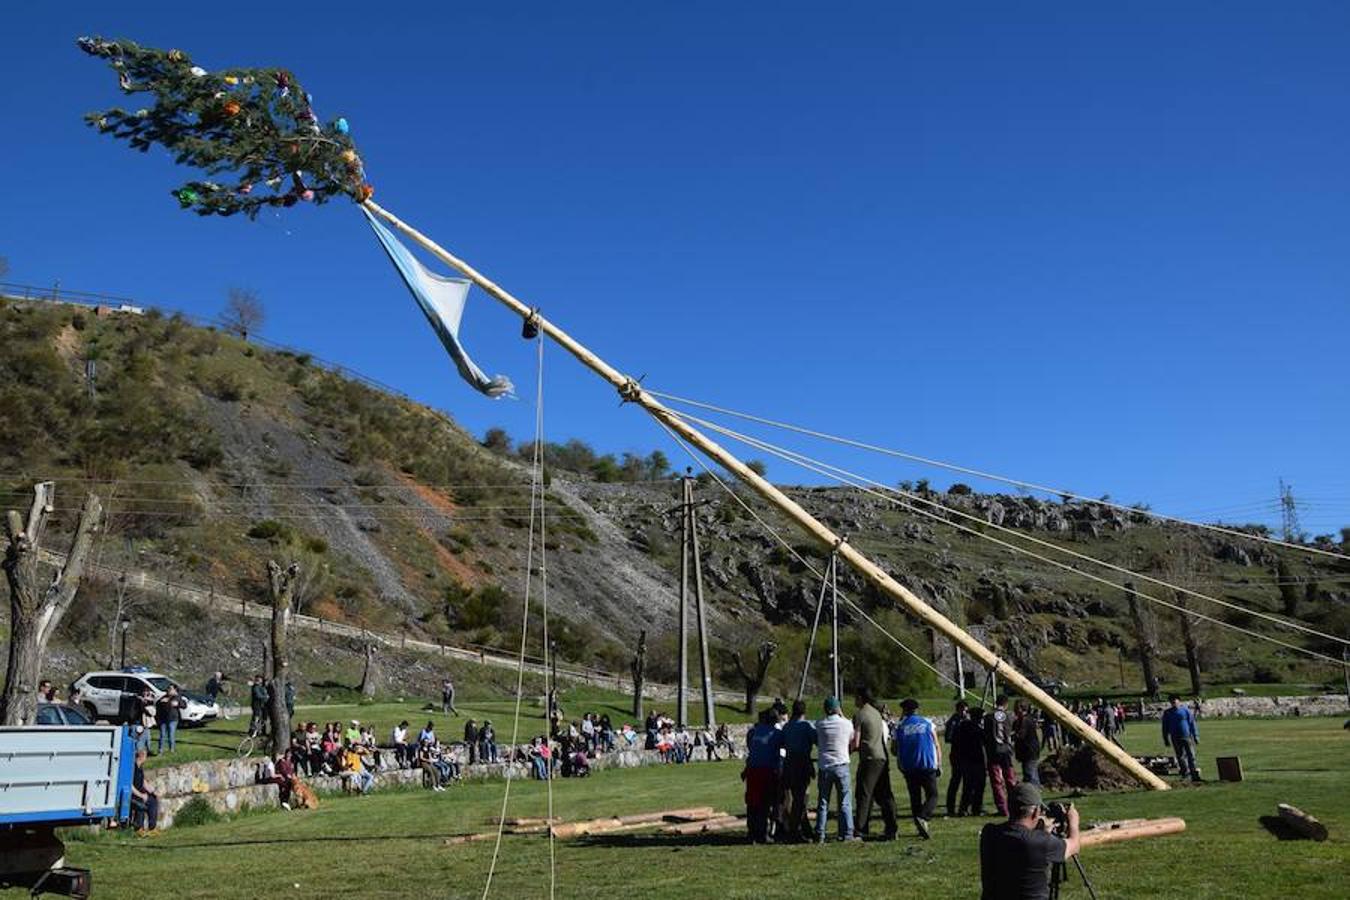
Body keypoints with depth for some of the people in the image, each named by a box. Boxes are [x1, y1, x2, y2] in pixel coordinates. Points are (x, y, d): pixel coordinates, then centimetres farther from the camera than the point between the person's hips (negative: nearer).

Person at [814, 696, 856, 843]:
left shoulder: (819, 725, 0)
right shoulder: (847, 724, -2)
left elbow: (817, 742, 8)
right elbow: (852, 744, 9)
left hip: (824, 766, 1)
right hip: (841, 765, -1)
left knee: (823, 802, 7)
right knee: (844, 802, 5)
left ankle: (820, 834, 6)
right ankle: (847, 833, 3)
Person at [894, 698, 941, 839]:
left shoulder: (899, 726, 3)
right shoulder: (927, 723, 4)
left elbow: (895, 750, 5)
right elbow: (937, 746, 2)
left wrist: (901, 764, 22)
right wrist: (939, 765, 8)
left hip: (908, 768, 1)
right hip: (928, 766, -1)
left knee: (915, 797, 11)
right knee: (932, 796, 4)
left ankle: (921, 827, 7)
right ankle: (923, 817, -21)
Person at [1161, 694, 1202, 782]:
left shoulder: (1185, 710, 1)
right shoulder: (1167, 713, 5)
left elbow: (1192, 723, 5)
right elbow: (1165, 727, 10)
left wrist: (1195, 736, 2)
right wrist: (1166, 739, 7)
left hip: (1187, 736, -1)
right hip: (1175, 738, 1)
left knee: (1191, 756, -5)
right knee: (1180, 756, 4)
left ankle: (1195, 776, -5)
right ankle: (1185, 772, 18)